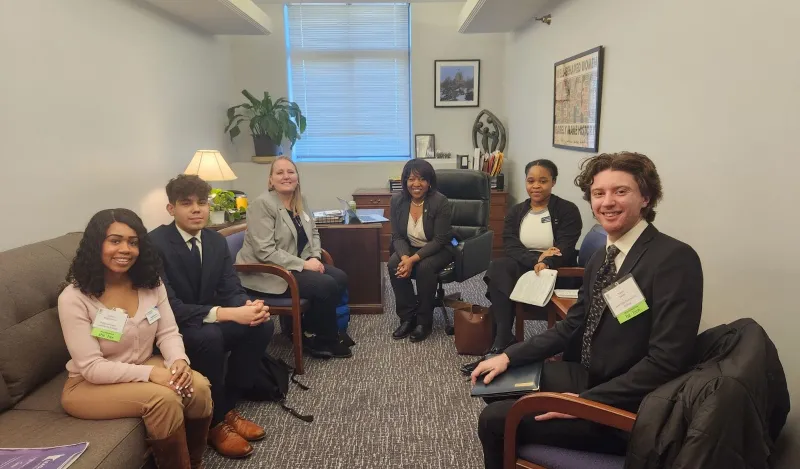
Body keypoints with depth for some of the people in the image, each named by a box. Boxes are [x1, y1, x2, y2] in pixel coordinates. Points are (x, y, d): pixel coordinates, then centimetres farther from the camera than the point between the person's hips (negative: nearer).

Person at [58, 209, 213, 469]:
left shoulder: (150, 282, -2)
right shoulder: (73, 298, -19)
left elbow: (168, 332, -2)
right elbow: (92, 368, -21)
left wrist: (179, 361, -24)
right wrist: (150, 373, -30)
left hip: (144, 368, 5)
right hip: (90, 385, -5)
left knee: (199, 386, -21)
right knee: (164, 398, -30)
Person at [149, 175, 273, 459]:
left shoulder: (216, 241, -1)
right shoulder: (155, 244, -21)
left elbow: (231, 291, -2)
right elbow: (169, 307, -29)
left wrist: (250, 306, -27)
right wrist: (226, 313, -40)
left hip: (207, 321, 7)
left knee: (261, 325, -14)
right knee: (209, 336, -35)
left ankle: (228, 408, 1)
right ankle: (214, 422, -11)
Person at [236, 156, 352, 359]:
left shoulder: (300, 202, 8)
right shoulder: (262, 204, -17)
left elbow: (313, 233, 16)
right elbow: (265, 251, -23)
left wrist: (315, 257, -4)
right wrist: (303, 264, -24)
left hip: (298, 264, 9)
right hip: (268, 273, -8)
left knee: (340, 278, -8)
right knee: (326, 285, -21)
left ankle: (309, 331, 6)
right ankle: (326, 341, 2)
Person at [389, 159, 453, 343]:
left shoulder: (440, 202, -22)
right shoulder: (397, 200, -9)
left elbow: (439, 241, -22)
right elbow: (397, 236, -5)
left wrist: (413, 259, -31)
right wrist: (405, 257, -26)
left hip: (439, 250, -4)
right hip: (409, 249, 4)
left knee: (425, 267, -33)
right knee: (394, 264, -25)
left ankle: (424, 321, -14)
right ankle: (407, 318, -11)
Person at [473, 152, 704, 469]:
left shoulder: (675, 259, -21)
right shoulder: (601, 257, 5)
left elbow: (666, 362, -24)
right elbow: (573, 325, 11)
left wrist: (585, 401, -22)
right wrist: (508, 357, 2)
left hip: (621, 407, -8)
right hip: (587, 376, 8)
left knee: (495, 420, -9)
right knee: (498, 384, 13)